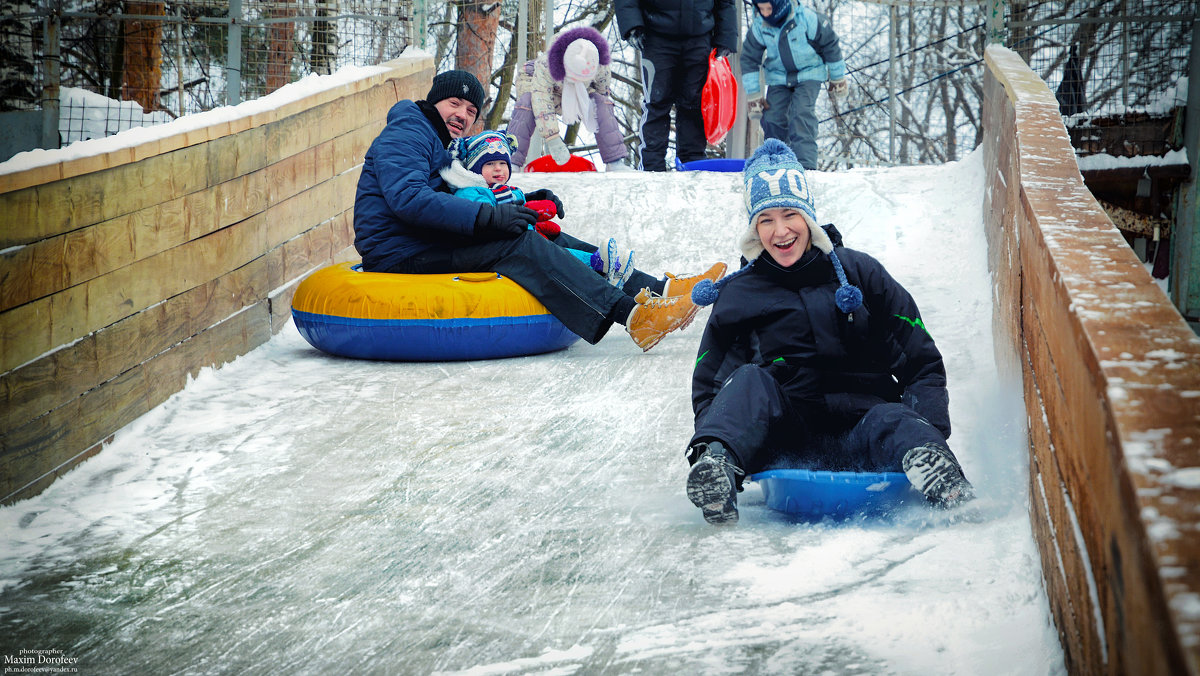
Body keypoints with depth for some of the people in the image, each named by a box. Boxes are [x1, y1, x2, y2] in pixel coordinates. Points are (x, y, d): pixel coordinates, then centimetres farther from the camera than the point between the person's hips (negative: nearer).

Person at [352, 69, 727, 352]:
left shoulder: (443, 149, 25)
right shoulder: (404, 136, -8)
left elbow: (466, 203, 19)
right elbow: (408, 199, -25)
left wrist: (522, 204, 0)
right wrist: (489, 216, -27)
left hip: (431, 246, 10)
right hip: (401, 256, -10)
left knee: (543, 238, -2)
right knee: (517, 243, -25)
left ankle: (659, 289, -13)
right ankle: (632, 314, -39)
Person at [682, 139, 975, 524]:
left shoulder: (859, 273, 10)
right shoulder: (737, 296, 11)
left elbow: (922, 362, 9)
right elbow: (708, 387, 12)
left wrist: (927, 430, -10)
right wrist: (714, 443, -10)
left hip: (858, 435, 0)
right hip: (785, 442, 1)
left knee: (891, 420, -32)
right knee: (751, 380, -26)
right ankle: (715, 465, -50)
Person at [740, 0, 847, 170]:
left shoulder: (806, 18, -22)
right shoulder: (758, 25, -13)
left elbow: (830, 43, -7)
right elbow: (749, 59, -2)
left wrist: (838, 78, 1)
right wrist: (753, 95, -3)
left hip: (809, 74, -3)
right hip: (778, 78, 3)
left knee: (802, 113, -23)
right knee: (772, 118, -9)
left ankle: (805, 163, -28)